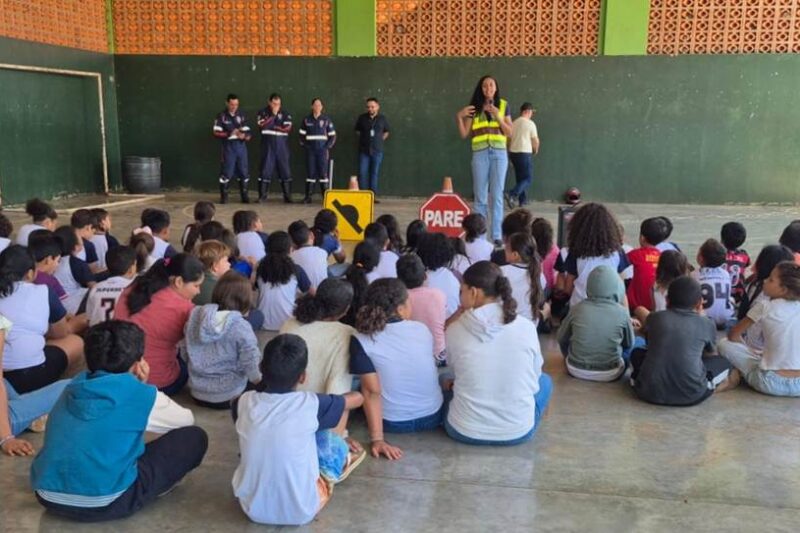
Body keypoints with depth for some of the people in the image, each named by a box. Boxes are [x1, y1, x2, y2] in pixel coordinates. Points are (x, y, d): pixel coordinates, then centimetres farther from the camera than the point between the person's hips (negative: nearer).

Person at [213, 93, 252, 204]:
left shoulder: (241, 115, 11)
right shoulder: (222, 116, 1)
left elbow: (248, 132, 9)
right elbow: (216, 133, -5)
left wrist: (244, 136, -13)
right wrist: (230, 133, -16)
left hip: (241, 146, 3)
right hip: (228, 147, -3)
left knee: (244, 172, 4)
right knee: (226, 172, -4)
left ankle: (244, 196, 14)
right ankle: (223, 196, 6)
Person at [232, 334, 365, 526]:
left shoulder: (243, 402, -10)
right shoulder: (310, 404, -16)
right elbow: (357, 398, 4)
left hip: (252, 507, 3)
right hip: (300, 512, -2)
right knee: (330, 439, 15)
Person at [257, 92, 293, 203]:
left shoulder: (285, 113, 6)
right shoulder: (262, 113, 4)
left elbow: (288, 128, -4)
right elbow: (262, 125, -11)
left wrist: (272, 127, -5)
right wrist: (273, 115, -11)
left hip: (282, 145, 1)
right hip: (268, 145, -1)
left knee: (285, 170, 1)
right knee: (266, 170, 0)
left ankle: (287, 197, 6)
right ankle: (262, 196, 7)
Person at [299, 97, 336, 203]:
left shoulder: (326, 120, 4)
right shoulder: (306, 120, 8)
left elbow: (332, 136, 6)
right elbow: (301, 135, 14)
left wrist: (327, 147, -3)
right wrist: (304, 145, 2)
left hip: (322, 150, -1)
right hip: (310, 150, 1)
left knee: (323, 173, -5)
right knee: (311, 173, 1)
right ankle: (308, 196, 4)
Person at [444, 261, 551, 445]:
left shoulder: (455, 330, -13)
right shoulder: (526, 327, -11)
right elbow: (533, 378, 4)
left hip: (464, 431, 0)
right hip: (518, 431, 0)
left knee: (444, 381, 31)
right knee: (545, 380, 30)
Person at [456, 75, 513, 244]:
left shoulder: (503, 106, 8)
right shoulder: (474, 108, 8)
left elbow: (510, 133, 3)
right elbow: (464, 134, 6)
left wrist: (498, 116, -10)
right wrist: (459, 117, -8)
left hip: (499, 153, 0)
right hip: (480, 154, 1)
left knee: (496, 195, -2)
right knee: (480, 196, 2)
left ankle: (496, 235, 2)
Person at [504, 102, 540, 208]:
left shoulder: (514, 123, 9)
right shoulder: (530, 123, -7)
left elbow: (509, 139, 13)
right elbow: (535, 141, -2)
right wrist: (535, 150, 19)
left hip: (513, 152, 7)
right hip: (525, 153, -7)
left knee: (520, 178, 16)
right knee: (528, 179, -3)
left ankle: (522, 200, 17)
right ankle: (512, 195, -23)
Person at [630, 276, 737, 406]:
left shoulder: (654, 317, 10)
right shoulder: (706, 324, 7)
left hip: (649, 391, 2)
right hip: (690, 395, -2)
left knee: (637, 353, 32)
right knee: (722, 362, 25)